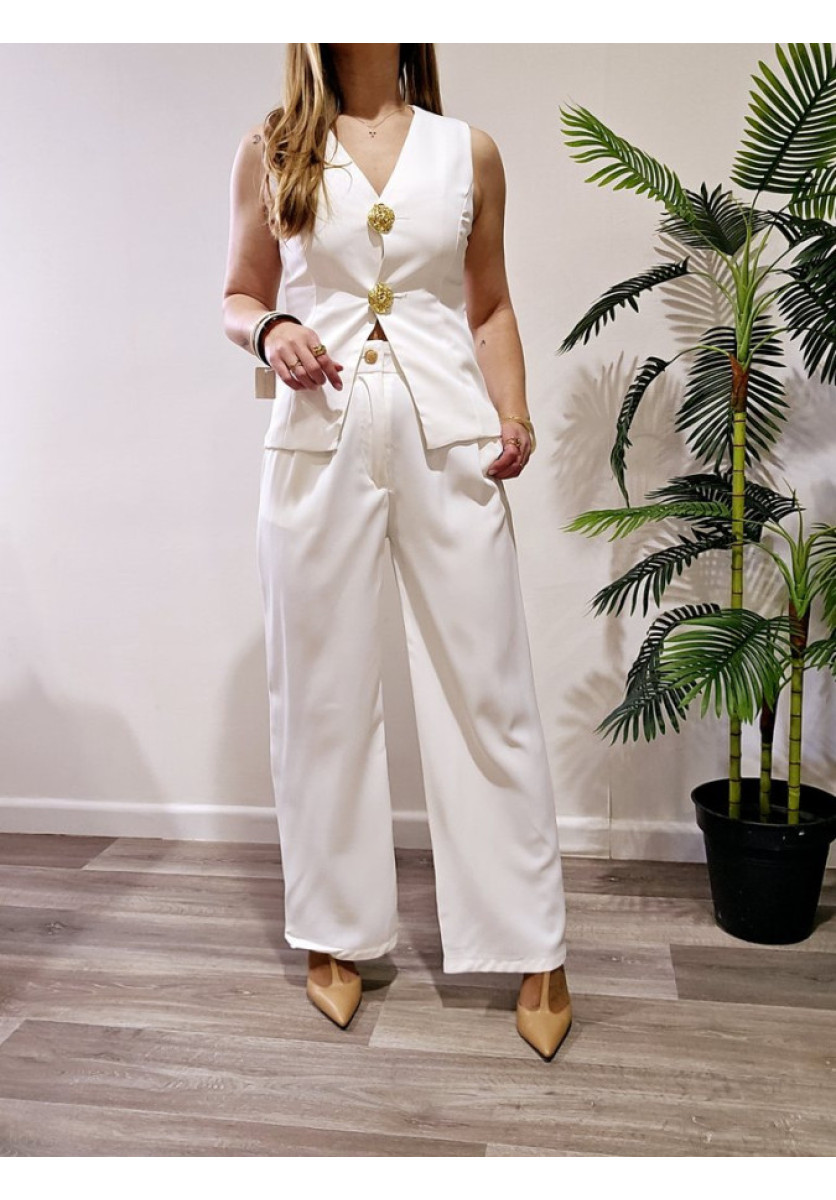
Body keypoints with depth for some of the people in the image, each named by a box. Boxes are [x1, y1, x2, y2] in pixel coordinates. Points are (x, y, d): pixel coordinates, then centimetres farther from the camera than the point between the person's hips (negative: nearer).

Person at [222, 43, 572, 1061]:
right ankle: (336, 934, 23)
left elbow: (490, 306, 15)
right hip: (320, 439, 0)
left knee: (487, 689, 0)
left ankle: (534, 948, 14)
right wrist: (269, 331, -10)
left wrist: (513, 415, -1)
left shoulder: (469, 152, 12)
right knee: (325, 691, 5)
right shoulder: (271, 150, 10)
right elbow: (239, 296, 13)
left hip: (448, 438, 0)